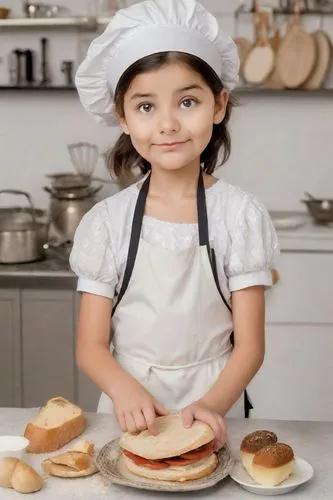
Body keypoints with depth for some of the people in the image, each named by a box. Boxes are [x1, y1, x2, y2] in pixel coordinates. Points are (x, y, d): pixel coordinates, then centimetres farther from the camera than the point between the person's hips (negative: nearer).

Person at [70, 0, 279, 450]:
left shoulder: (240, 215, -6)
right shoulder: (107, 221, -3)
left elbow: (249, 346, -5)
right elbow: (91, 347, -3)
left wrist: (211, 405, -22)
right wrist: (126, 391, -22)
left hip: (213, 412, 0)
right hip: (129, 414, 1)